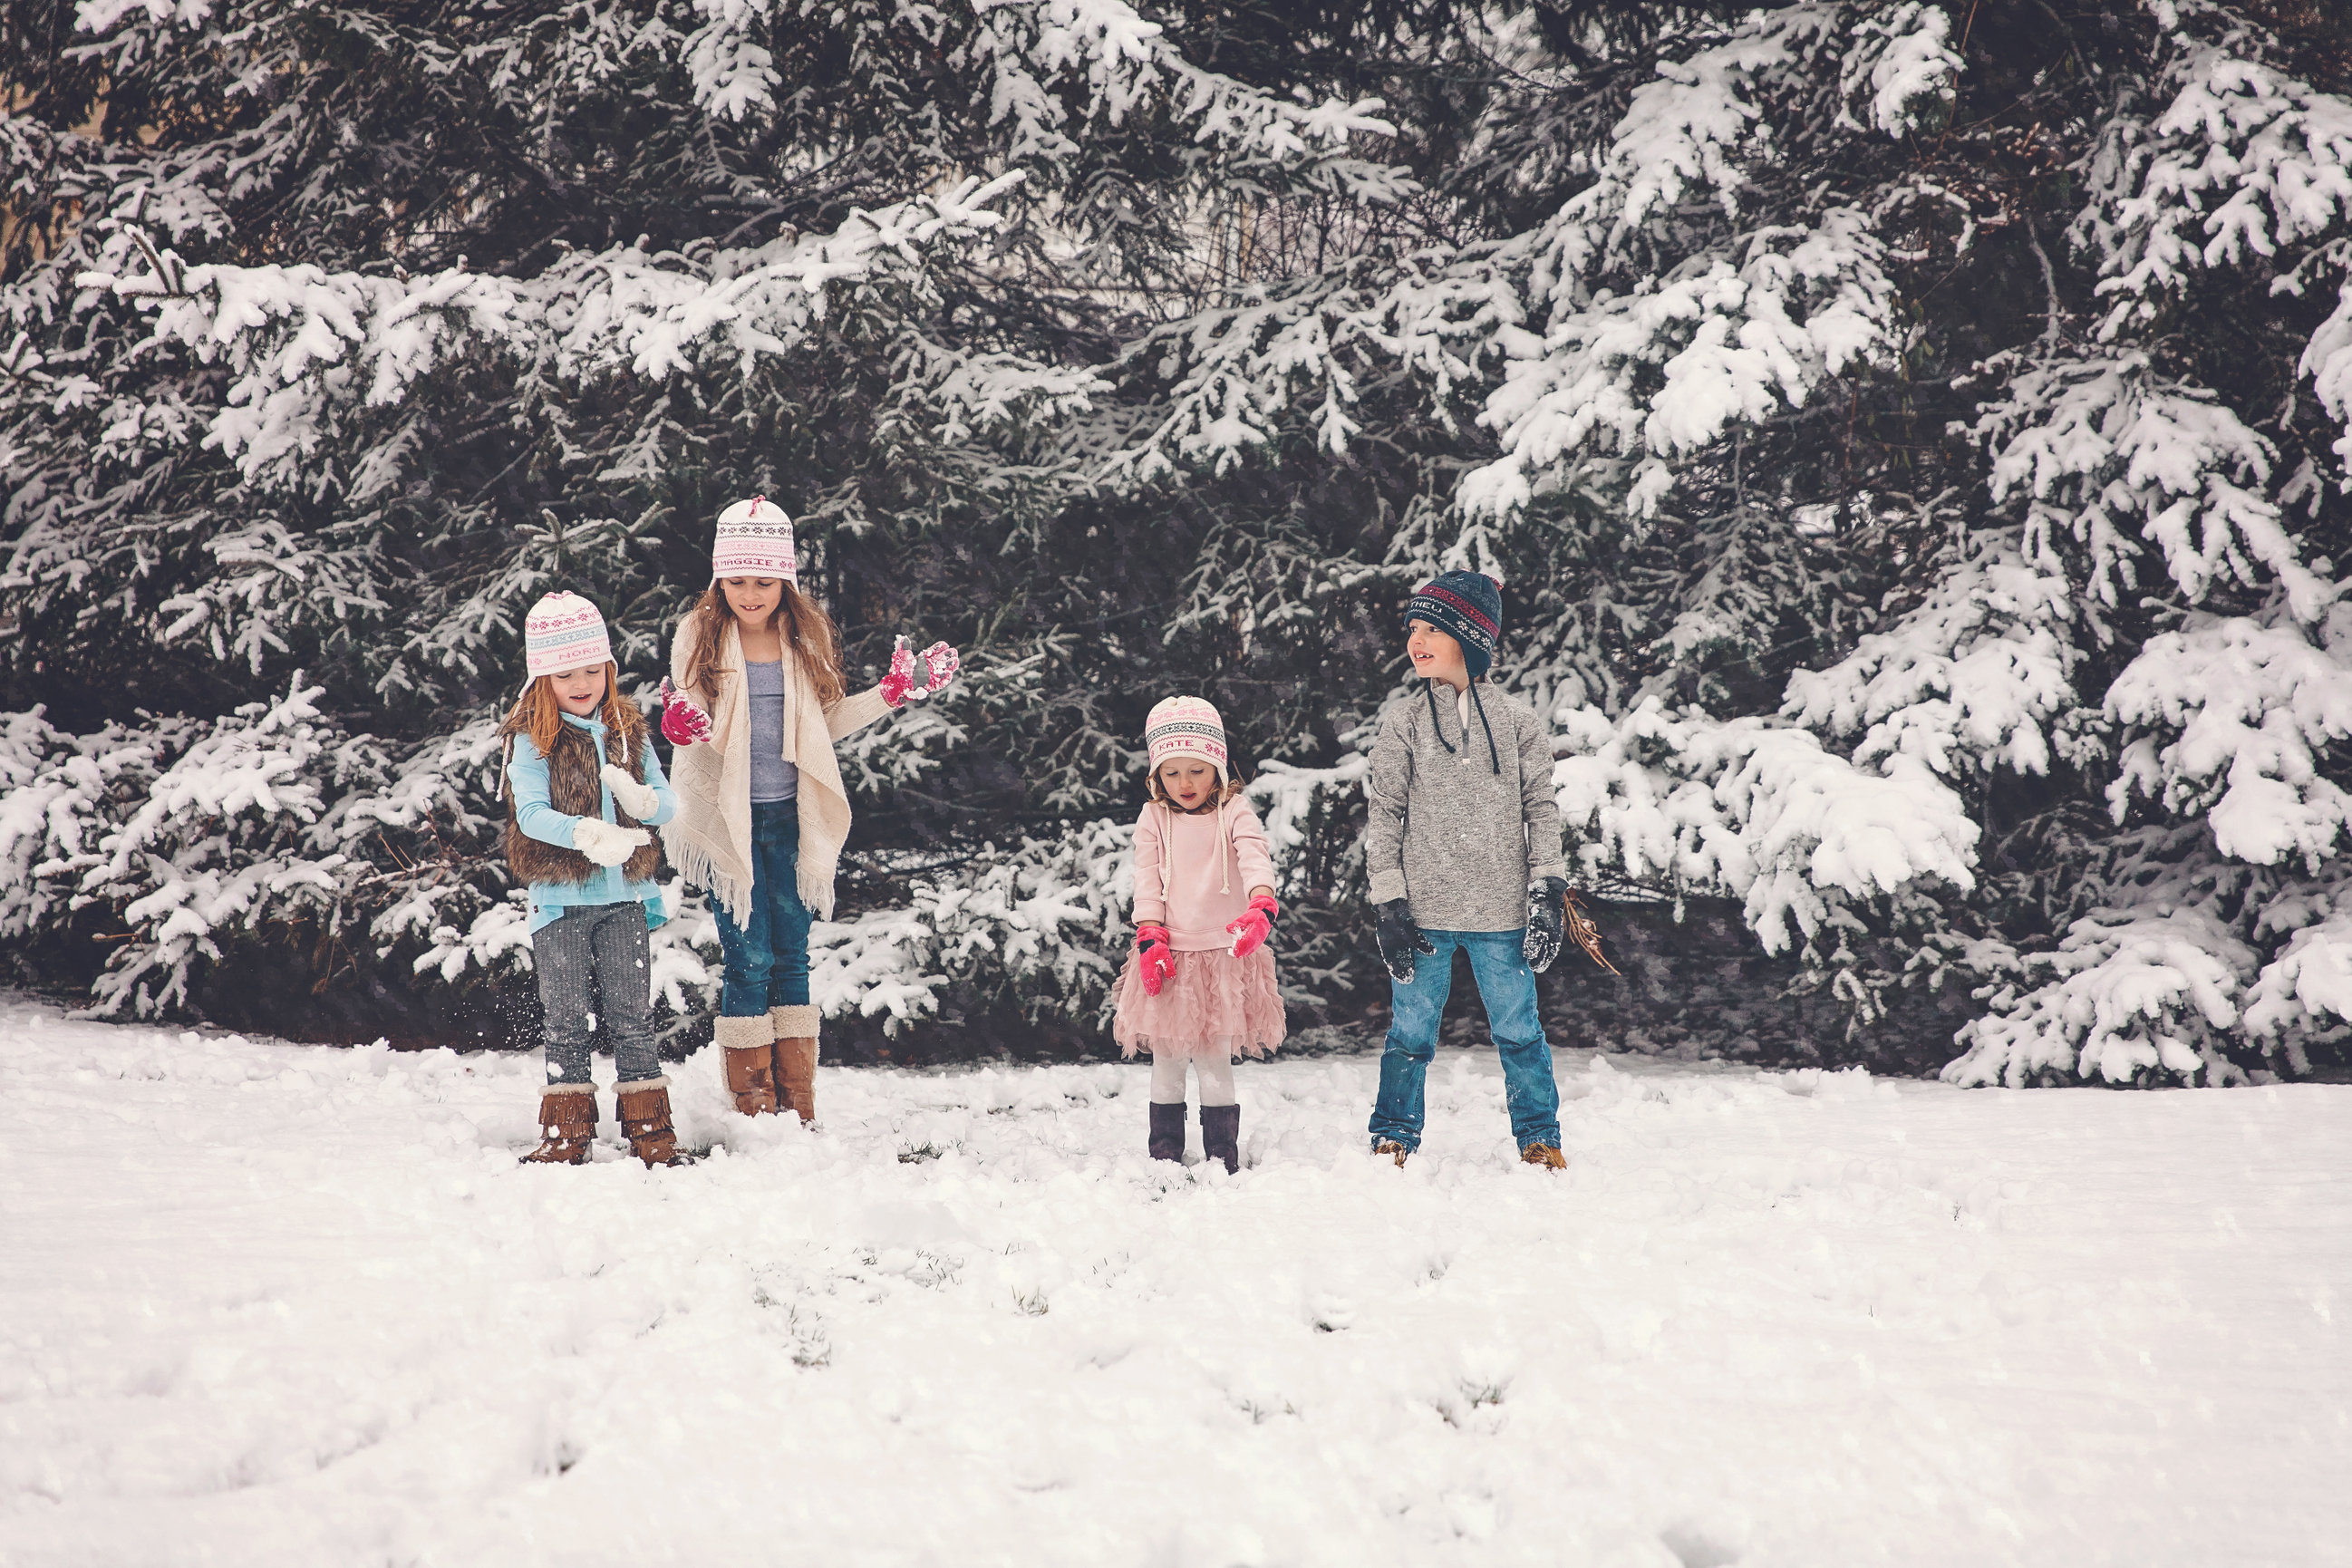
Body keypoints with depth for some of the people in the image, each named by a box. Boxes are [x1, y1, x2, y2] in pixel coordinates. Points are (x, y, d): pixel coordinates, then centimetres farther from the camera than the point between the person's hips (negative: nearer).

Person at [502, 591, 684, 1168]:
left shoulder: (628, 729, 7)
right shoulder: (531, 738, -4)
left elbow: (667, 800, 7)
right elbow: (530, 813, -15)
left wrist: (642, 801, -17)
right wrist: (586, 833, -32)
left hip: (624, 896, 3)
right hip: (560, 899, -3)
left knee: (631, 1016, 6)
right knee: (568, 1021, 4)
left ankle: (650, 1127, 12)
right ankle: (567, 1131, 12)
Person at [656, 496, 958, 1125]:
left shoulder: (807, 638, 4)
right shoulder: (699, 635, -5)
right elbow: (693, 726, -8)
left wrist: (892, 694, 5)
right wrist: (679, 726, -31)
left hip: (789, 818, 3)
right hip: (730, 816, -3)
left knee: (791, 956, 8)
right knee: (749, 959, -5)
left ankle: (798, 1108, 15)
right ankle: (752, 1108, 6)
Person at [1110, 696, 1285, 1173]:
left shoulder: (1234, 813, -3)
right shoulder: (1153, 819, 4)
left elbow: (1256, 860, -19)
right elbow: (1147, 884, 2)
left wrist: (1262, 909, -39)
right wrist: (1151, 940, -11)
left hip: (1223, 955, -2)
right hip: (1169, 957, 2)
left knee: (1215, 1063, -1)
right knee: (1166, 1062, 6)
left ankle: (1222, 1159, 8)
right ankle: (1164, 1158, 15)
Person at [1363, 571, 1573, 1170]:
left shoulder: (1515, 718, 4)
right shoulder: (1402, 719, 3)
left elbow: (1541, 808, 6)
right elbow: (1384, 813, 2)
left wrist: (1548, 893, -1)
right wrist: (1388, 903, -4)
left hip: (1501, 910, 0)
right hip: (1424, 910, 0)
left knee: (1519, 1030, 5)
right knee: (1411, 1031, 5)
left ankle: (1539, 1137, 20)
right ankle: (1392, 1138, 19)